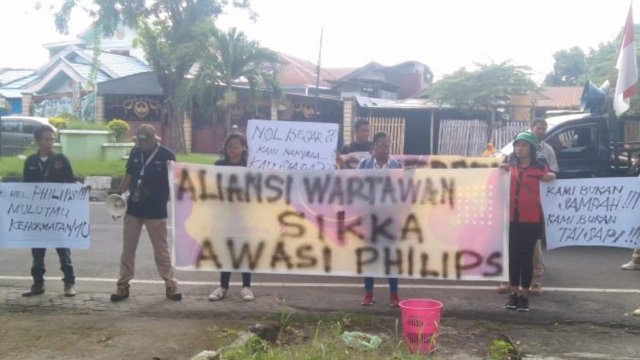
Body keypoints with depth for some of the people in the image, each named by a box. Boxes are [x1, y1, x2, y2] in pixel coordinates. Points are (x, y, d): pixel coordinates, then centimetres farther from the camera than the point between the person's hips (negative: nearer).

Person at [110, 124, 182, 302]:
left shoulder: (166, 155, -9)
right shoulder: (135, 152, 4)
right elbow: (129, 176, 11)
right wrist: (118, 195, 0)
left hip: (156, 211, -4)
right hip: (133, 208, 4)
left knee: (161, 251, 5)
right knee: (127, 249, 9)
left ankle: (171, 285, 14)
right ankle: (123, 285, 18)